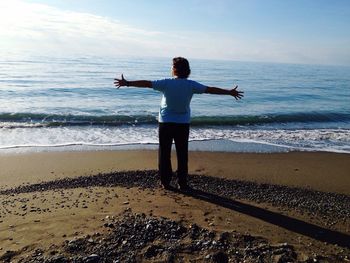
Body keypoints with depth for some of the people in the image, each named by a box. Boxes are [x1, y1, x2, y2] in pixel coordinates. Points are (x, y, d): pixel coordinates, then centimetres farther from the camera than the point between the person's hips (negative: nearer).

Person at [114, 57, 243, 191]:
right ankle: (182, 183, 13)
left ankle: (165, 181, 14)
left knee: (164, 153, 9)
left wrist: (127, 83, 1)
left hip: (165, 123, -1)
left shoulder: (166, 83, -9)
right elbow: (210, 89, 0)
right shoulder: (191, 85, -5)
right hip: (183, 124, 1)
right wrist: (230, 92, 10)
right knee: (182, 155, 8)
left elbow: (146, 83, -7)